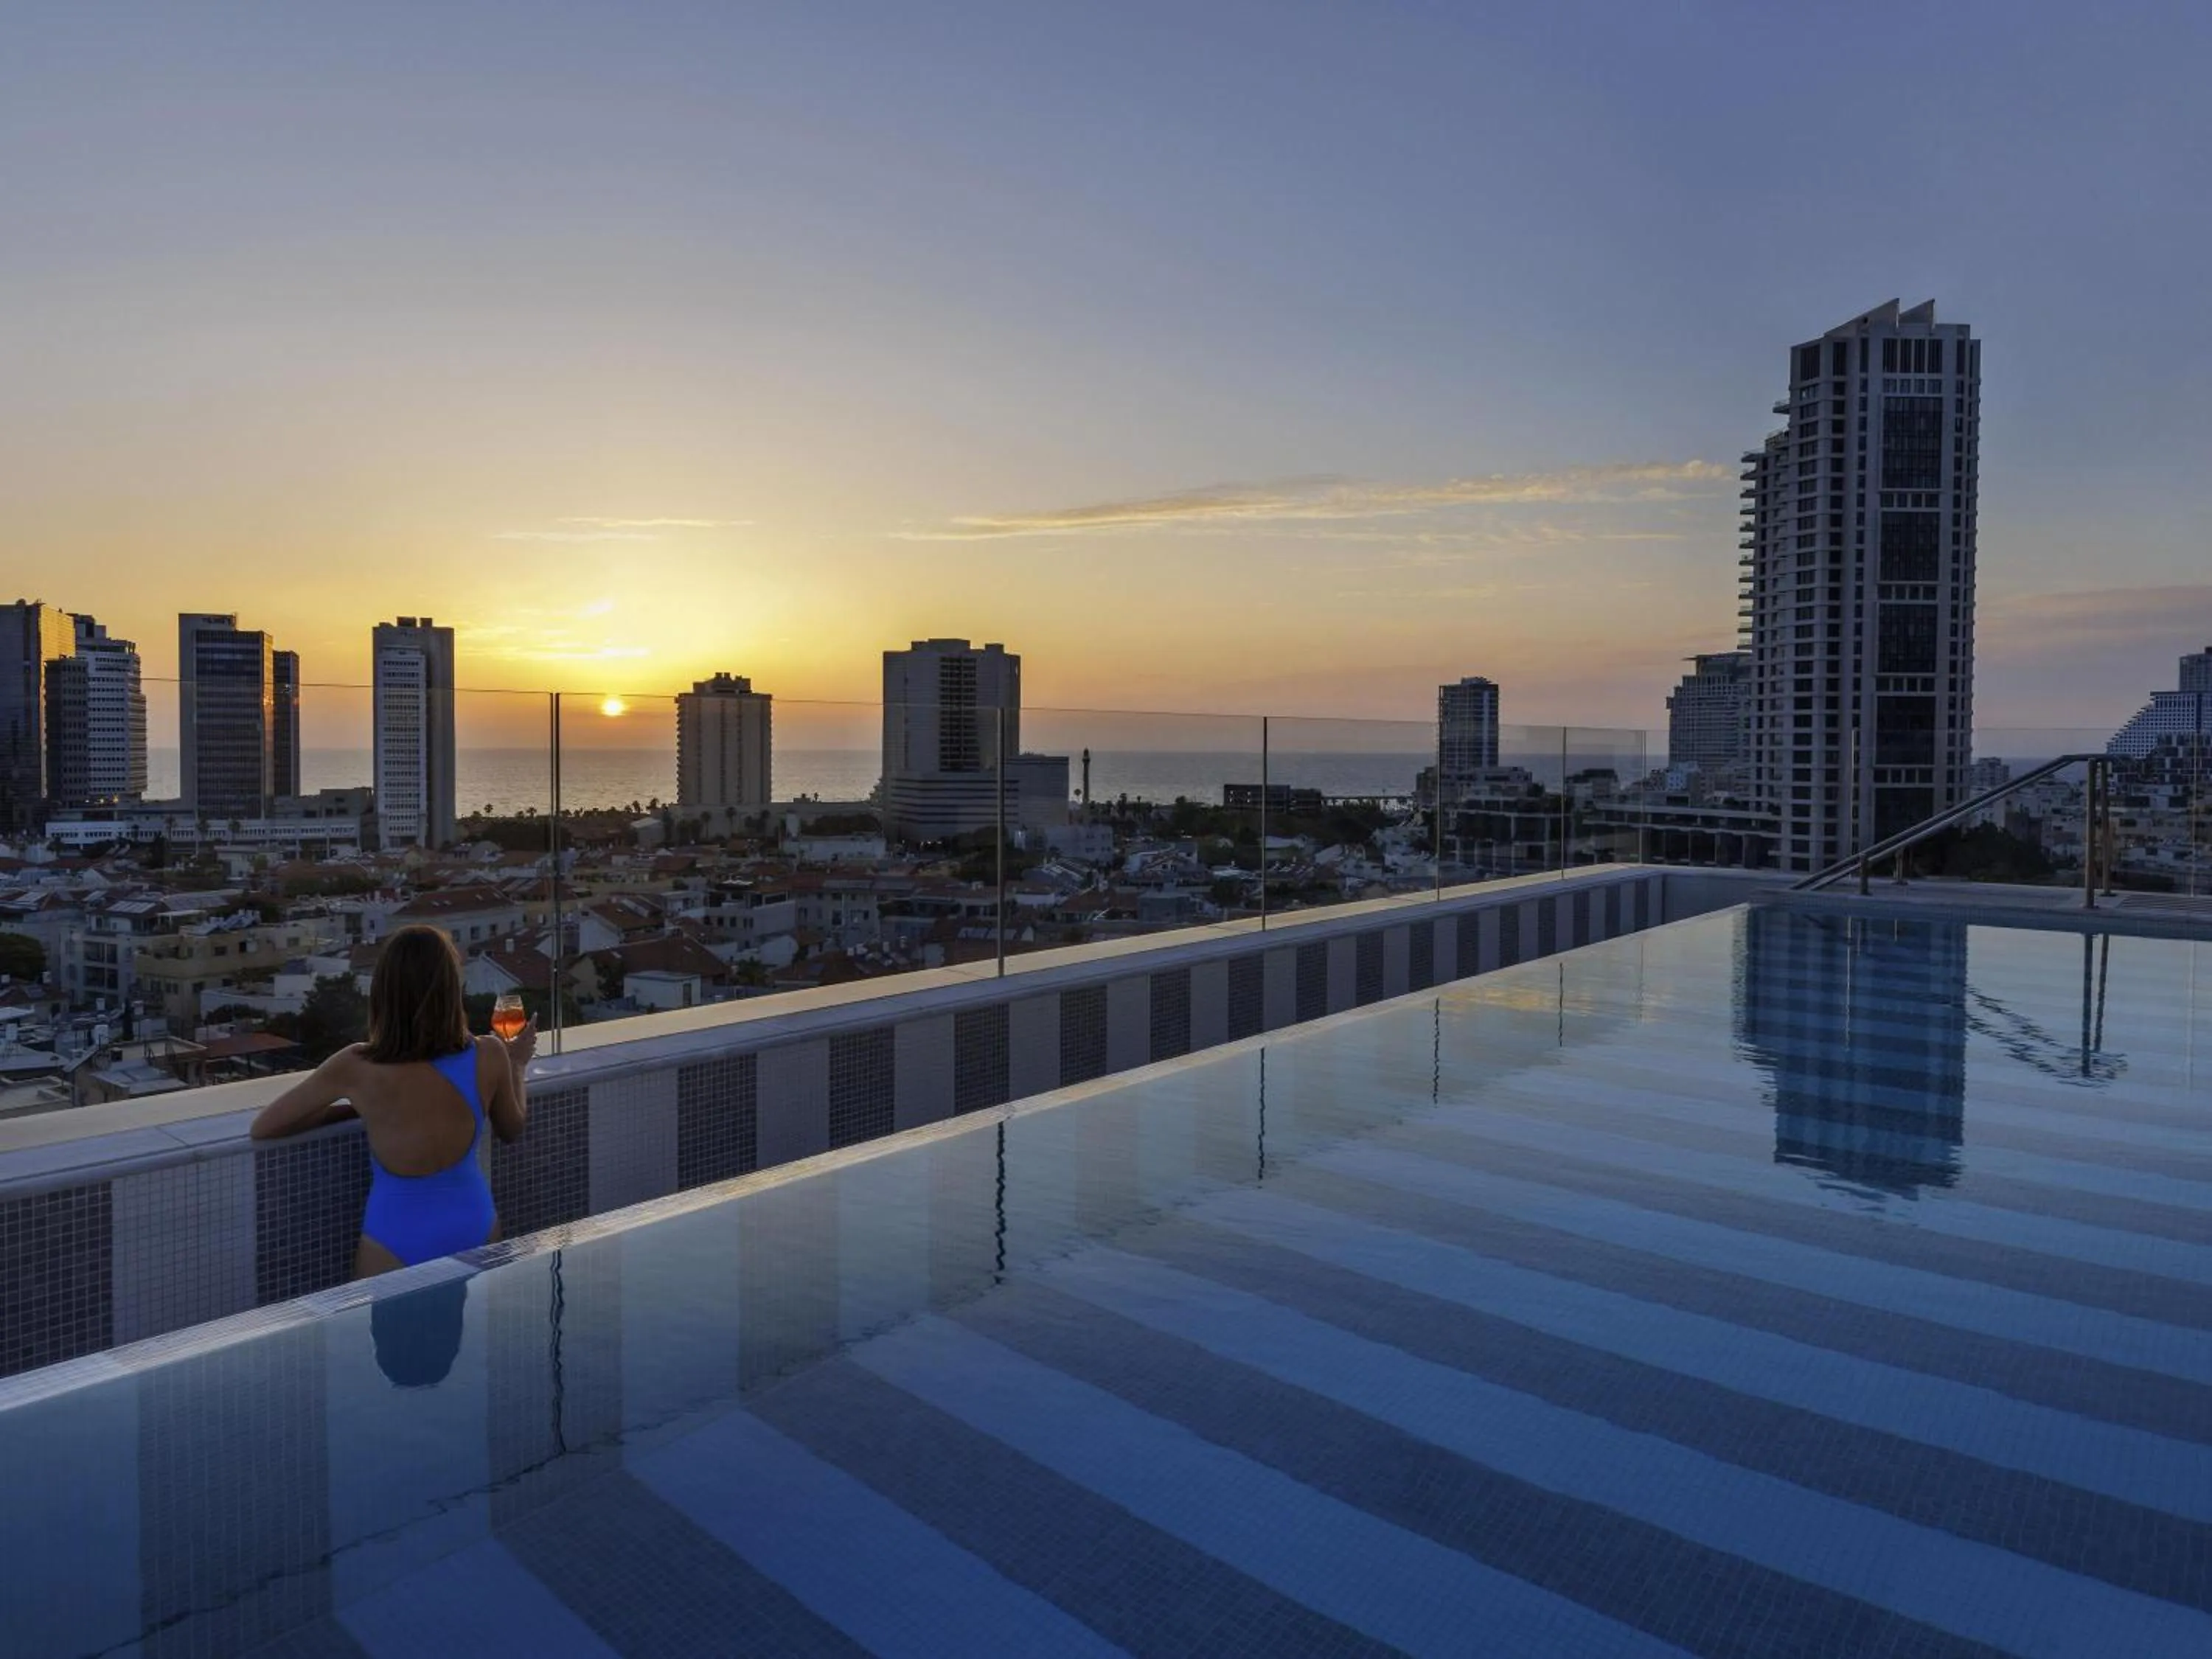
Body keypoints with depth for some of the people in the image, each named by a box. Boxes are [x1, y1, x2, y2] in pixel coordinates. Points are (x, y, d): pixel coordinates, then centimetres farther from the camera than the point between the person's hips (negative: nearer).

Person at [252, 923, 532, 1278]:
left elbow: (262, 1128, -2)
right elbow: (511, 1129, 8)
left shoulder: (356, 1068, -17)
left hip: (396, 1246, -2)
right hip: (476, 1233, 3)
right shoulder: (488, 1057, -13)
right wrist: (516, 1065, 24)